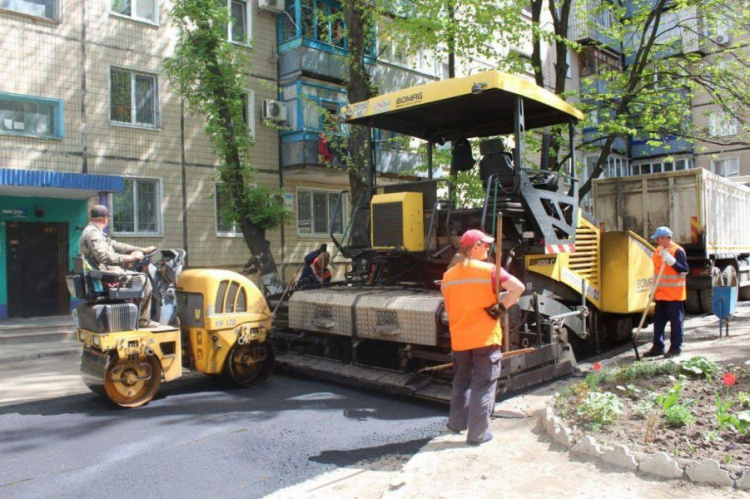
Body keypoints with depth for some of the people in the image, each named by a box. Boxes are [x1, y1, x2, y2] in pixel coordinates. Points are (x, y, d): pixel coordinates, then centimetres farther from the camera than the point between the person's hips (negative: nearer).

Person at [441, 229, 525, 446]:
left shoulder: (448, 276, 5)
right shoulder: (489, 270, -9)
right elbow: (518, 287, -18)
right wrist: (502, 307, -9)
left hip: (459, 339, 5)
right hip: (485, 338, -4)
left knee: (461, 382, 21)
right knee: (483, 385, 4)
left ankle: (456, 422, 32)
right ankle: (477, 433, 8)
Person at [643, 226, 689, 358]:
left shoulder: (677, 251, -11)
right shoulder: (657, 251, 14)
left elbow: (684, 270, -17)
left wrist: (671, 261, -29)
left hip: (674, 295, -8)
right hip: (661, 294, 8)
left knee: (676, 322, 1)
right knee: (658, 321, 10)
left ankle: (676, 348, 9)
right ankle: (658, 347, 18)